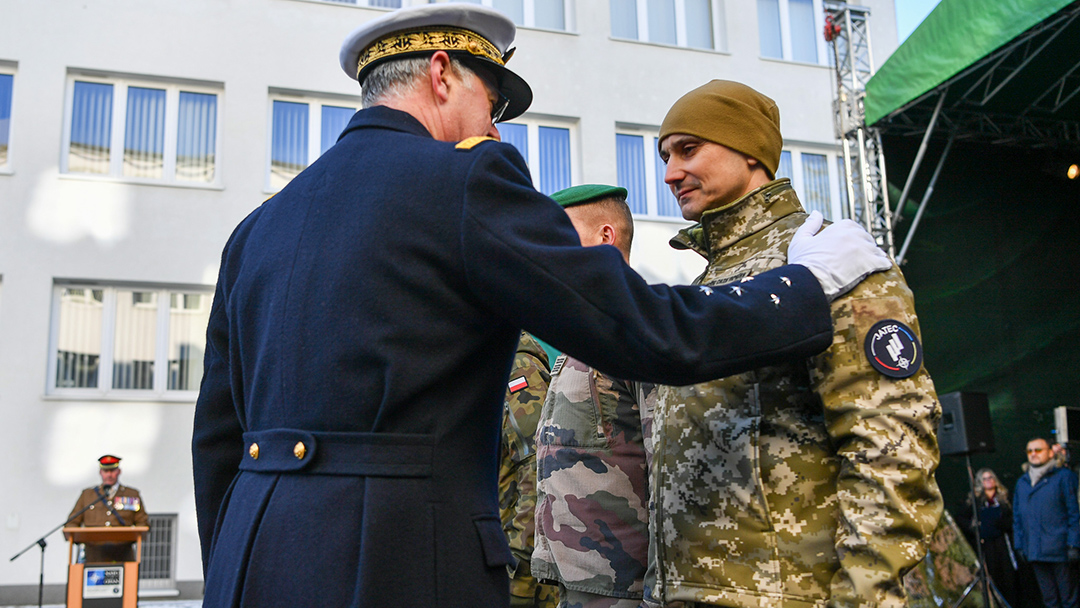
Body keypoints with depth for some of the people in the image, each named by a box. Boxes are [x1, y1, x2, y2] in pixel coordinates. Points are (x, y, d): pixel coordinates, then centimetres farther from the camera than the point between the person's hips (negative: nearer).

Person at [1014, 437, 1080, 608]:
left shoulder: (1064, 477, 0)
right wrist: (1019, 545, 12)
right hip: (1035, 552, 5)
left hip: (1059, 549, -5)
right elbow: (1017, 518, 18)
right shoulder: (1022, 482, 15)